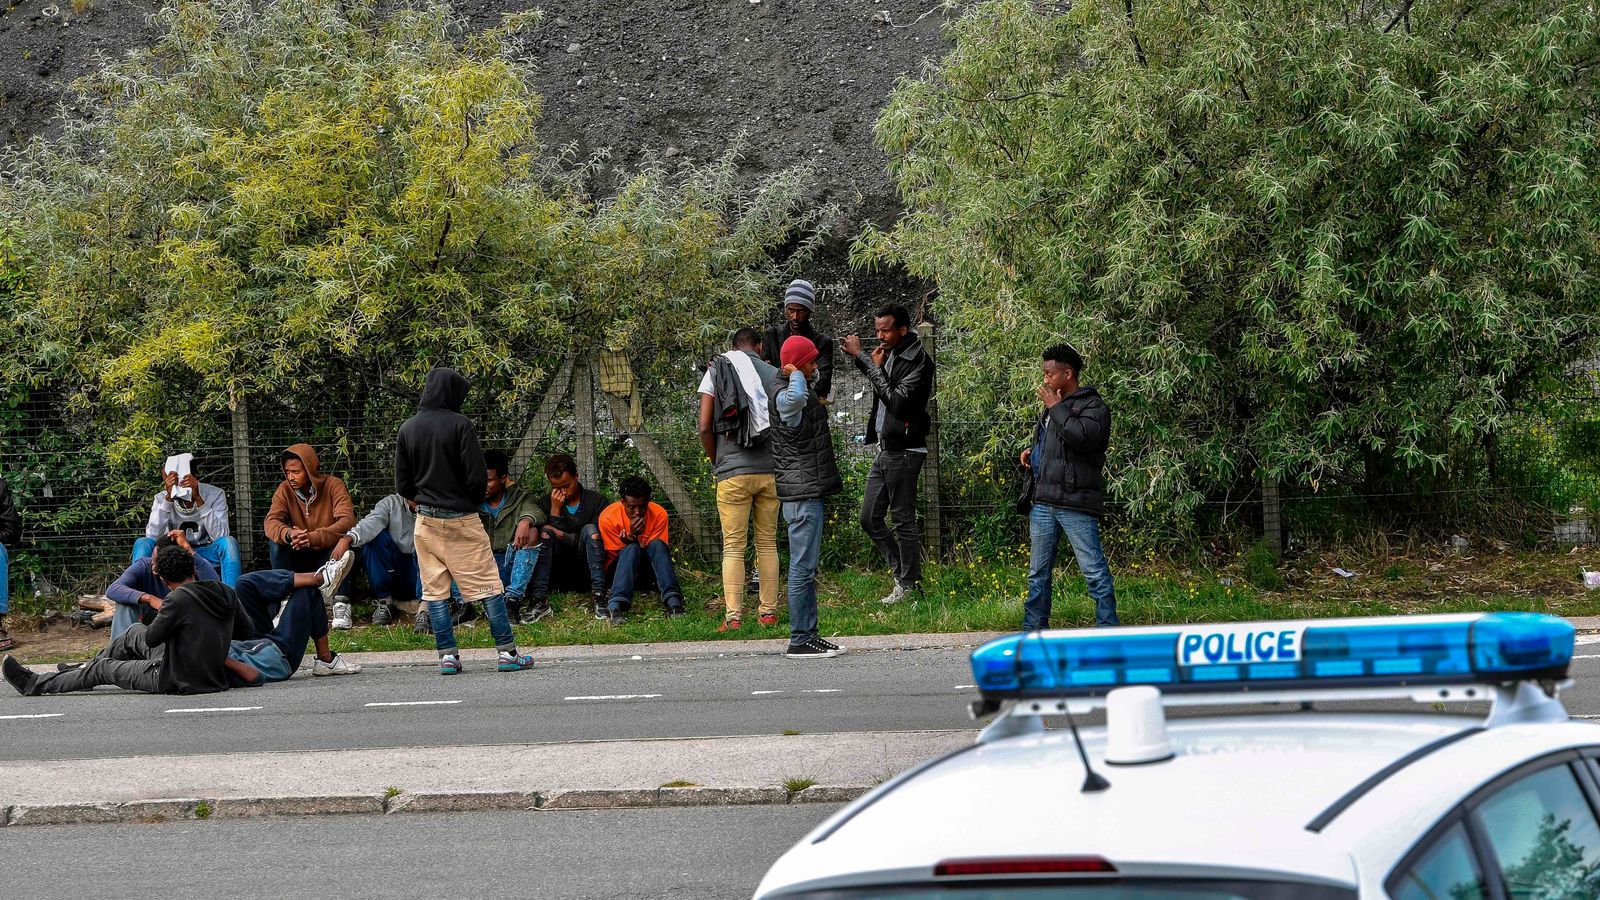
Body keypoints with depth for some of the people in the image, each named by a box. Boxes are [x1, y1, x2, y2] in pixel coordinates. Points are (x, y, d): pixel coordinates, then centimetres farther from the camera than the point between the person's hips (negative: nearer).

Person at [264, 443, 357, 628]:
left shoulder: (333, 485, -14)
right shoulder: (285, 489, -4)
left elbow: (347, 522, -28)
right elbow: (271, 522, -18)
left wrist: (313, 538, -43)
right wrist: (289, 534, -42)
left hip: (329, 557, -3)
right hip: (299, 560, 3)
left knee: (344, 536, -32)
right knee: (276, 540, -23)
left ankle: (341, 603, -32)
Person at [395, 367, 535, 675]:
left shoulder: (408, 429, 3)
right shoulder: (459, 424, -11)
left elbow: (402, 484, 6)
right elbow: (478, 476, -13)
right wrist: (472, 502, 7)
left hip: (426, 520, 4)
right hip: (462, 520, -4)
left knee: (435, 591, 8)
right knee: (488, 585, 1)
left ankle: (447, 655, 4)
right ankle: (507, 652, 1)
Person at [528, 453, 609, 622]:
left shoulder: (597, 500, 2)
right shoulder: (547, 503, 7)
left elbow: (599, 538, -8)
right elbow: (547, 537, -4)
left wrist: (564, 537, -13)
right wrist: (555, 510, -14)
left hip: (585, 571, -1)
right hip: (558, 573, 1)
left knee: (589, 529, -26)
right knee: (546, 531, -24)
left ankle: (598, 596, -38)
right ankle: (539, 600, -37)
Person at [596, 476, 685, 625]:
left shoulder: (659, 514, -13)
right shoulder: (608, 517, -17)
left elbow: (658, 550, -10)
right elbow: (615, 557, -12)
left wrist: (630, 540, -29)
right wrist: (632, 536, -31)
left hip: (649, 570, 2)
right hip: (620, 571, -2)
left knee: (657, 544, -29)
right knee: (632, 548, -33)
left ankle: (673, 601, -45)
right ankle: (615, 606, -52)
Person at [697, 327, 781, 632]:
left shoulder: (717, 372, 3)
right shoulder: (774, 374, 6)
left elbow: (705, 427, -3)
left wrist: (716, 461, 10)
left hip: (732, 472, -2)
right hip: (770, 470, 2)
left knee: (733, 546, 0)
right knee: (768, 543, 11)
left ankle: (733, 615, -8)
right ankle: (768, 611, 11)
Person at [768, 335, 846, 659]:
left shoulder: (794, 388, 17)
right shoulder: (784, 395, -16)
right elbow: (795, 398, -43)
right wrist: (796, 375, -24)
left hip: (807, 489, 11)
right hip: (802, 490, -11)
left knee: (806, 567, 14)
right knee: (803, 567, -9)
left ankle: (809, 634, 20)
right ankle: (800, 640, -8)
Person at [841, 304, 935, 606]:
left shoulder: (918, 362, -14)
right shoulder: (890, 355, 11)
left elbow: (897, 401, -22)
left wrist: (874, 368, -18)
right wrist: (863, 360, 5)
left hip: (903, 452, -9)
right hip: (884, 449, 9)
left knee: (904, 521, -3)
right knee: (870, 519, 12)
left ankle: (911, 587, 5)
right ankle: (902, 573, 20)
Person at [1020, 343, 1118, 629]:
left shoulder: (1093, 406, -5)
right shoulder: (1051, 408, 21)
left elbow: (1082, 437, -25)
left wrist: (1055, 407, -13)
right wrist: (1030, 454, 13)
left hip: (1076, 504, -8)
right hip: (1043, 503, 8)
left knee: (1094, 570, -8)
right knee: (1038, 572, 11)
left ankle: (1109, 630, -5)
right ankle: (1033, 628, 18)